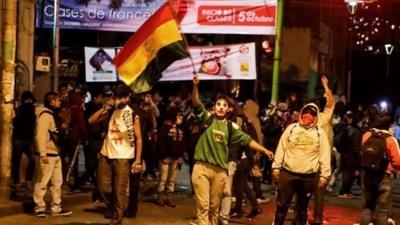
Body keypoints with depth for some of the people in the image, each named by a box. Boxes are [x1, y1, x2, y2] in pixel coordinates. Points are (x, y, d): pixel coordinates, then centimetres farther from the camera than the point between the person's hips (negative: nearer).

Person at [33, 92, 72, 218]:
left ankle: (56, 208, 18)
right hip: (47, 155, -10)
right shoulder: (45, 114, -14)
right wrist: (43, 154, -26)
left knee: (57, 182, 12)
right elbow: (40, 135, -23)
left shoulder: (51, 114, 18)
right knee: (42, 183, -1)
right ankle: (39, 208, 8)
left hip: (55, 154, 10)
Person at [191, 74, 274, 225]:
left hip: (220, 170, 3)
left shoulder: (231, 127, 8)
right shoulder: (207, 118, 2)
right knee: (203, 205, -4)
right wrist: (195, 86, -27)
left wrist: (264, 150, 5)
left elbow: (247, 140, 10)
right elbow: (197, 104, -12)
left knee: (214, 206, 12)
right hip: (202, 167, -3)